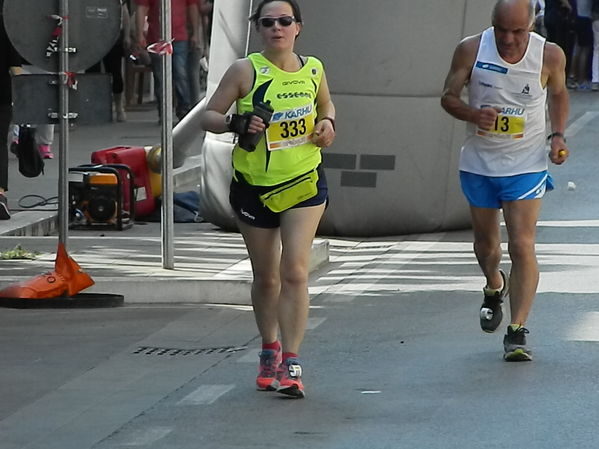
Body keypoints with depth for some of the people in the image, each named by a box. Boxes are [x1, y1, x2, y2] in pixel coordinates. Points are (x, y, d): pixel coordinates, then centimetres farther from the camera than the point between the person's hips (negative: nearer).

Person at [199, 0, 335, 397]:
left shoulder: (313, 69, 2)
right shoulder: (246, 71, -7)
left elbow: (326, 103, 23)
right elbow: (208, 116, -6)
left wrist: (327, 123, 1)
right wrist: (236, 123, -25)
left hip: (303, 184, 1)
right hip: (254, 185, 0)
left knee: (295, 272, -12)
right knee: (266, 278, 12)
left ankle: (291, 364, -13)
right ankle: (270, 350, 35)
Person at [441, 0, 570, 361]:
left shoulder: (550, 56, -12)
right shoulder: (471, 50, -12)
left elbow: (558, 95, 9)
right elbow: (449, 96, -2)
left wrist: (558, 136, -6)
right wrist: (473, 114, -23)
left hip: (527, 165, -2)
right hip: (479, 164, 2)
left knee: (522, 247, -13)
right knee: (485, 243, 17)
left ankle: (518, 332, -9)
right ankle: (495, 288, 51)